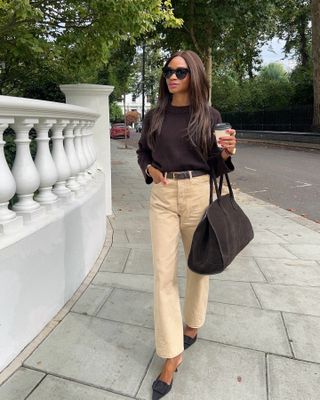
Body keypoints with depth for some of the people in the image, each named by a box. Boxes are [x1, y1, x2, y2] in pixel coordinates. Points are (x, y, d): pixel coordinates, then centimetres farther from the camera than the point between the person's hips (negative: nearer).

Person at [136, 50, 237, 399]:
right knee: (163, 273, -3)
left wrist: (226, 152, -17)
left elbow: (216, 165, 4)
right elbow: (142, 151, 17)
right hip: (162, 196, 1)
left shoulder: (209, 116, 2)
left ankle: (192, 323, 41)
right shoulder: (154, 116, 7)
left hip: (198, 194, -1)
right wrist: (149, 169, -3)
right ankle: (171, 355, 10)